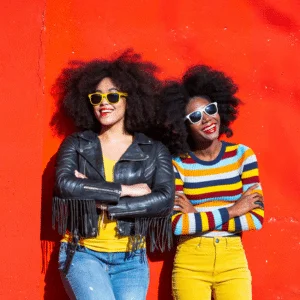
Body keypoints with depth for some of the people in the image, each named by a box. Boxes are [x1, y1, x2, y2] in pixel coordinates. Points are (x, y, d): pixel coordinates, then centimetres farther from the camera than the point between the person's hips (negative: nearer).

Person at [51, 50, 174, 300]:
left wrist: (103, 204, -14)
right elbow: (65, 185, -13)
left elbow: (165, 200, -9)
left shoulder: (154, 151, 5)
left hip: (131, 259, 1)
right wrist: (125, 190, -13)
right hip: (83, 254, -1)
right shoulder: (76, 144, 5)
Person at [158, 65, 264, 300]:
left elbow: (256, 218, -7)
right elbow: (176, 225, -15)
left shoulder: (242, 155, -2)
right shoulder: (177, 163, -7)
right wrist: (230, 211, -13)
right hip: (191, 262, -1)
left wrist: (196, 217, -12)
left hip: (233, 261, 2)